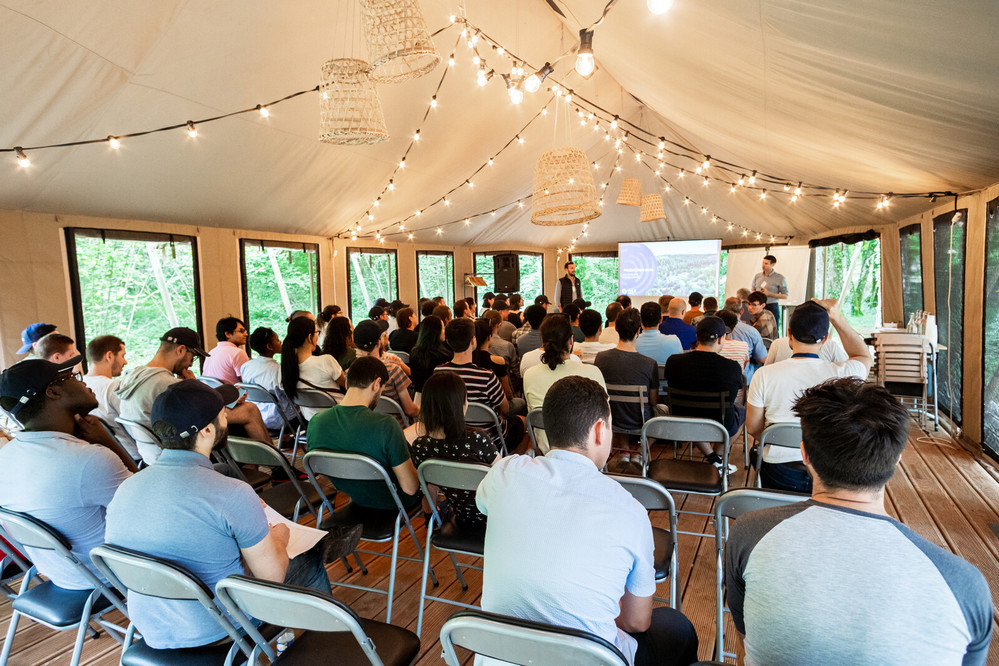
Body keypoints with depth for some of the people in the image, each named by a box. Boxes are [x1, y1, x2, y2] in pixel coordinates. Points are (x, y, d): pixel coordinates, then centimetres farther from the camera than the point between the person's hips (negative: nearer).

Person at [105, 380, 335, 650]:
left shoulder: (124, 489, -9)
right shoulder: (232, 495, -29)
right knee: (309, 560, 15)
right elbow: (273, 576, -18)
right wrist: (278, 538, 4)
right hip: (219, 632, -6)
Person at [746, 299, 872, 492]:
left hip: (777, 474, -1)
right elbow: (865, 356, 13)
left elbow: (753, 428, -3)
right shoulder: (841, 374, -15)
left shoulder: (764, 375, -15)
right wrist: (836, 317, 7)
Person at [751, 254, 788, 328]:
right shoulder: (757, 276, 9)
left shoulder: (780, 278, -2)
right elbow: (753, 290, 21)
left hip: (772, 307, -3)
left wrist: (769, 294, -14)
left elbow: (785, 296, -3)